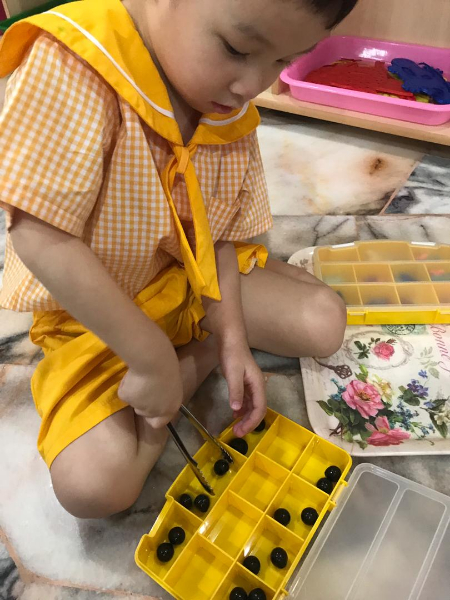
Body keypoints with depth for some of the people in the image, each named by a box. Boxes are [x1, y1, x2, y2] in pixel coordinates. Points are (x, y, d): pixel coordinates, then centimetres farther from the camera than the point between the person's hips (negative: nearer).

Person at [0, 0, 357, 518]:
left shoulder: (234, 112, -7)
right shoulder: (71, 63, -27)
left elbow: (217, 234, -2)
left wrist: (231, 341, -12)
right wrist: (151, 357, -27)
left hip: (193, 280, 5)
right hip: (93, 311, -4)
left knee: (324, 321, -7)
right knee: (92, 484, -21)